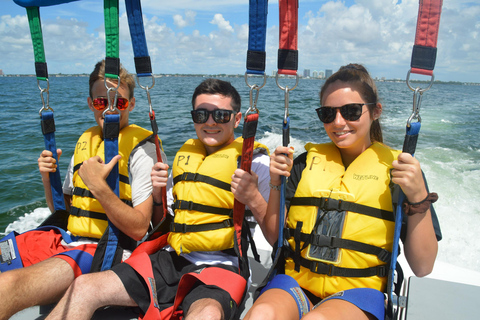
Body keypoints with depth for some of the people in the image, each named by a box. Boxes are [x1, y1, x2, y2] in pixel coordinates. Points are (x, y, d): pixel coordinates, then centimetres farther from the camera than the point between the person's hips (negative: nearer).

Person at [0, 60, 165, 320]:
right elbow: (63, 211, 18)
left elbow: (139, 229, -16)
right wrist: (47, 178, 0)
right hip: (66, 240, 8)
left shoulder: (141, 147, -10)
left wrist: (98, 186, -24)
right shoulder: (86, 140, 13)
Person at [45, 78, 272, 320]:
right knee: (83, 287, -6)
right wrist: (158, 195, 0)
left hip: (221, 267, -5)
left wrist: (253, 200, -26)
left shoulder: (255, 161, -4)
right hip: (171, 262, 5)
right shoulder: (185, 154, 14)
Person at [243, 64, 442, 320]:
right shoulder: (306, 162, 8)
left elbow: (422, 267, -2)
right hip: (295, 283, 2)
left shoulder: (398, 169, 2)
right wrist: (276, 184, -4)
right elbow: (274, 237, 8)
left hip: (357, 292, -1)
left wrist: (418, 198, -14)